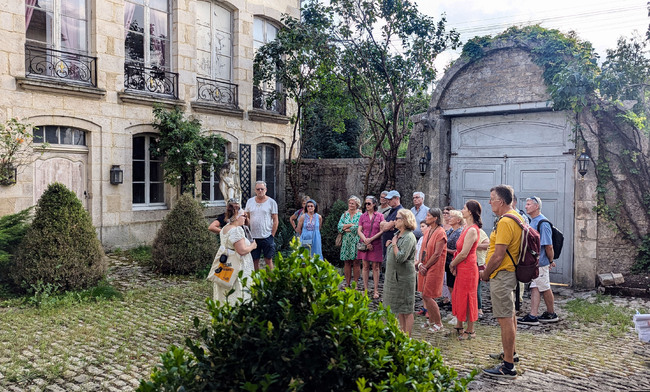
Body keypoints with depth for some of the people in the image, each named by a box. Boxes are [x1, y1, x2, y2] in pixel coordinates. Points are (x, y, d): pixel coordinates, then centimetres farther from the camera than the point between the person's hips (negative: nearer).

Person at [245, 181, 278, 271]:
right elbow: (247, 218, 14)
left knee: (268, 260, 3)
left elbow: (275, 220, -2)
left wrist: (272, 235, -7)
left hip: (267, 237, -3)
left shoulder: (271, 202, -2)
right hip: (253, 237, 3)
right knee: (255, 260, 8)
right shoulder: (250, 201, 8)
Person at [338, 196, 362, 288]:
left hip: (356, 241, -4)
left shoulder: (360, 215, 0)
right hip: (346, 242, 4)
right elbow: (339, 226, 0)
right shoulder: (345, 214, 12)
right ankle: (347, 283, 12)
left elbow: (358, 228, -14)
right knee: (347, 263, 5)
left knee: (356, 263, -2)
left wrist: (346, 228, -6)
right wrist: (352, 225, -11)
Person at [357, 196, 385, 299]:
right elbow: (359, 230, 3)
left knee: (375, 267, 1)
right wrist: (366, 241, -11)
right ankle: (365, 289, 12)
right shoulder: (363, 216, 8)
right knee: (365, 266, 5)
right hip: (364, 244, 2)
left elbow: (382, 230, -5)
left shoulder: (380, 216, 1)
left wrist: (371, 239, -12)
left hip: (376, 244, -2)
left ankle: (376, 291, 6)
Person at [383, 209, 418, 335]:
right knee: (399, 307, 18)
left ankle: (407, 336, 9)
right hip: (394, 275, 9)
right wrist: (389, 245, 3)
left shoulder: (409, 237, -18)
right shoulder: (397, 234, 9)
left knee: (407, 309, 1)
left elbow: (400, 257, -26)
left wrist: (394, 244, -14)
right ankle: (402, 331, 30)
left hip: (404, 277, -9)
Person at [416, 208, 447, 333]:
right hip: (424, 268, 8)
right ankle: (431, 320, 27)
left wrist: (426, 266, -12)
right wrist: (420, 264, -3)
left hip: (434, 268, -8)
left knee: (427, 296, -6)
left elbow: (437, 254, -18)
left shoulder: (441, 233, -15)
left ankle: (438, 323, 8)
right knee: (425, 295, 12)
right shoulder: (427, 231, 10)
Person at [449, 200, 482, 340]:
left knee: (466, 298, 1)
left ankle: (470, 331, 13)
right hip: (462, 268, 10)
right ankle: (459, 326, 28)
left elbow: (464, 254, -21)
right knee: (457, 297, 16)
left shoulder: (472, 230, -20)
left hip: (467, 268, -10)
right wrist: (454, 265, 6)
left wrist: (452, 264, -6)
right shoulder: (467, 228, 11)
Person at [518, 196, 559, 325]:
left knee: (545, 289, 5)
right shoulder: (532, 222, 13)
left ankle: (551, 314, 21)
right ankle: (533, 316, 8)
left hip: (541, 262, -9)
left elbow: (548, 246, -17)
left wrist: (551, 261, -9)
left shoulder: (543, 223, -17)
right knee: (535, 288, 7)